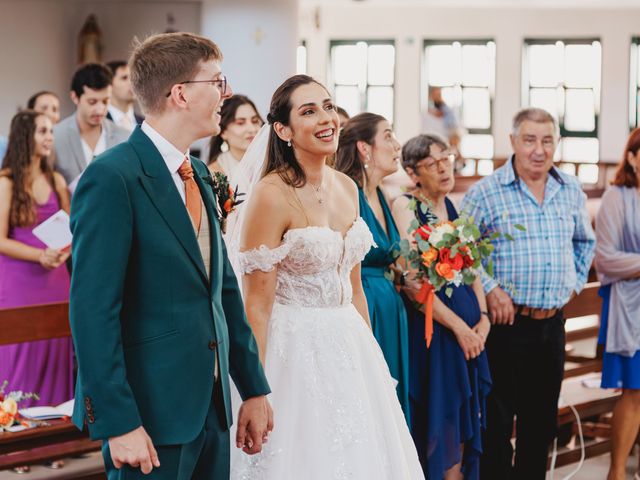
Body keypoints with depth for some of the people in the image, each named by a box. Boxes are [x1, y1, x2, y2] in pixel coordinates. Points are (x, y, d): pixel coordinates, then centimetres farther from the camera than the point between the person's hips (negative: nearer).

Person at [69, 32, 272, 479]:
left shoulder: (198, 174, 12)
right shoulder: (113, 177, -14)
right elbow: (93, 311, -18)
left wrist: (255, 389, 14)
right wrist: (119, 423, -20)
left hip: (212, 407, 8)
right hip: (152, 411, -8)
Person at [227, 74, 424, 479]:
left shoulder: (347, 188, 7)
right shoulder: (271, 195, -15)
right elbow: (256, 304, -15)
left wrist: (370, 357, 15)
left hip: (350, 348, 7)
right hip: (297, 350, -7)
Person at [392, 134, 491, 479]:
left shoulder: (454, 208, 12)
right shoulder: (405, 207, -9)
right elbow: (413, 282, -16)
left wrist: (482, 317, -1)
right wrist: (458, 325, -16)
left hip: (468, 330, 7)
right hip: (430, 327, -7)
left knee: (462, 426, 10)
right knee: (434, 426, -2)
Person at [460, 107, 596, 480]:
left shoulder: (572, 191, 8)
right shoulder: (487, 192, -8)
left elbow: (585, 241, 25)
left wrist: (575, 281, 14)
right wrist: (489, 289, -12)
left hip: (553, 324, 5)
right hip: (507, 323, -5)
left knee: (542, 421, 13)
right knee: (498, 421, 0)